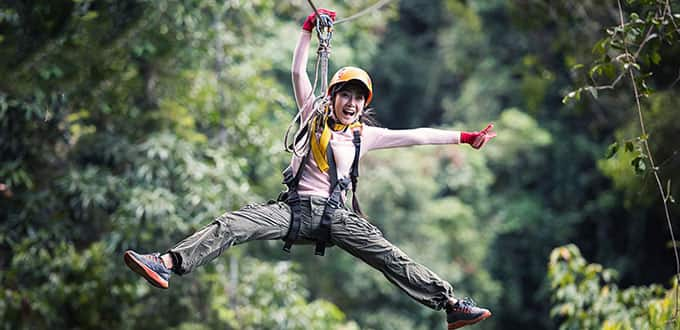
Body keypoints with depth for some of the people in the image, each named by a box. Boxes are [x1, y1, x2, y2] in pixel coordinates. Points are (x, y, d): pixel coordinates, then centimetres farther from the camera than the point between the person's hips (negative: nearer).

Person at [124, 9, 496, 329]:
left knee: (391, 258, -14)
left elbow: (416, 136, 12)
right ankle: (167, 263, -34)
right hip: (294, 207, 0)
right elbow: (298, 72, 7)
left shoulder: (365, 135, 12)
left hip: (333, 215, 1)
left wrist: (466, 138, 12)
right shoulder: (315, 117, 12)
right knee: (230, 225, -22)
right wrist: (309, 28, 0)